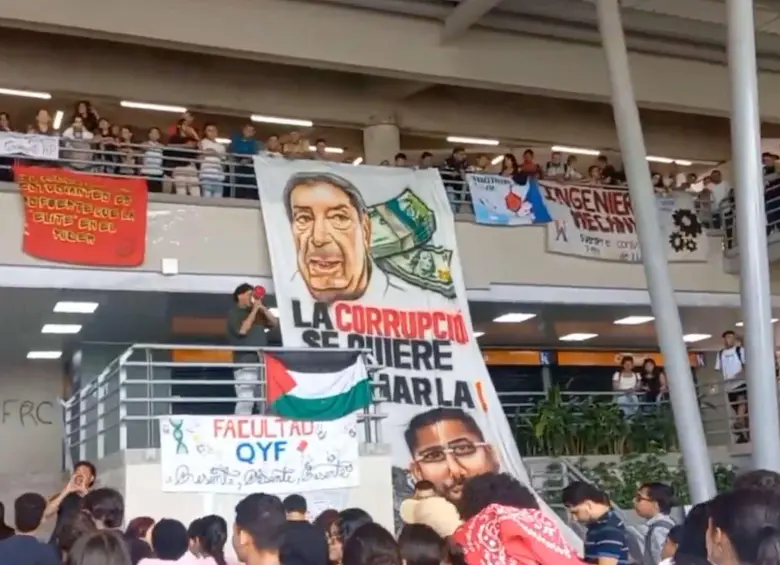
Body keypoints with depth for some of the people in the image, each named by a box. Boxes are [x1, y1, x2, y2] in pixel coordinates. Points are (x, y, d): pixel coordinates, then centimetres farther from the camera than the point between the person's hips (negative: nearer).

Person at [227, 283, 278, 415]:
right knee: (245, 400, -15)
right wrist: (254, 310, -10)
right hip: (245, 363, -7)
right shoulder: (234, 313, 0)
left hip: (261, 361, 7)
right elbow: (242, 330, -15)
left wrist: (262, 308, 3)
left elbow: (273, 322, 16)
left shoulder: (257, 313, 19)